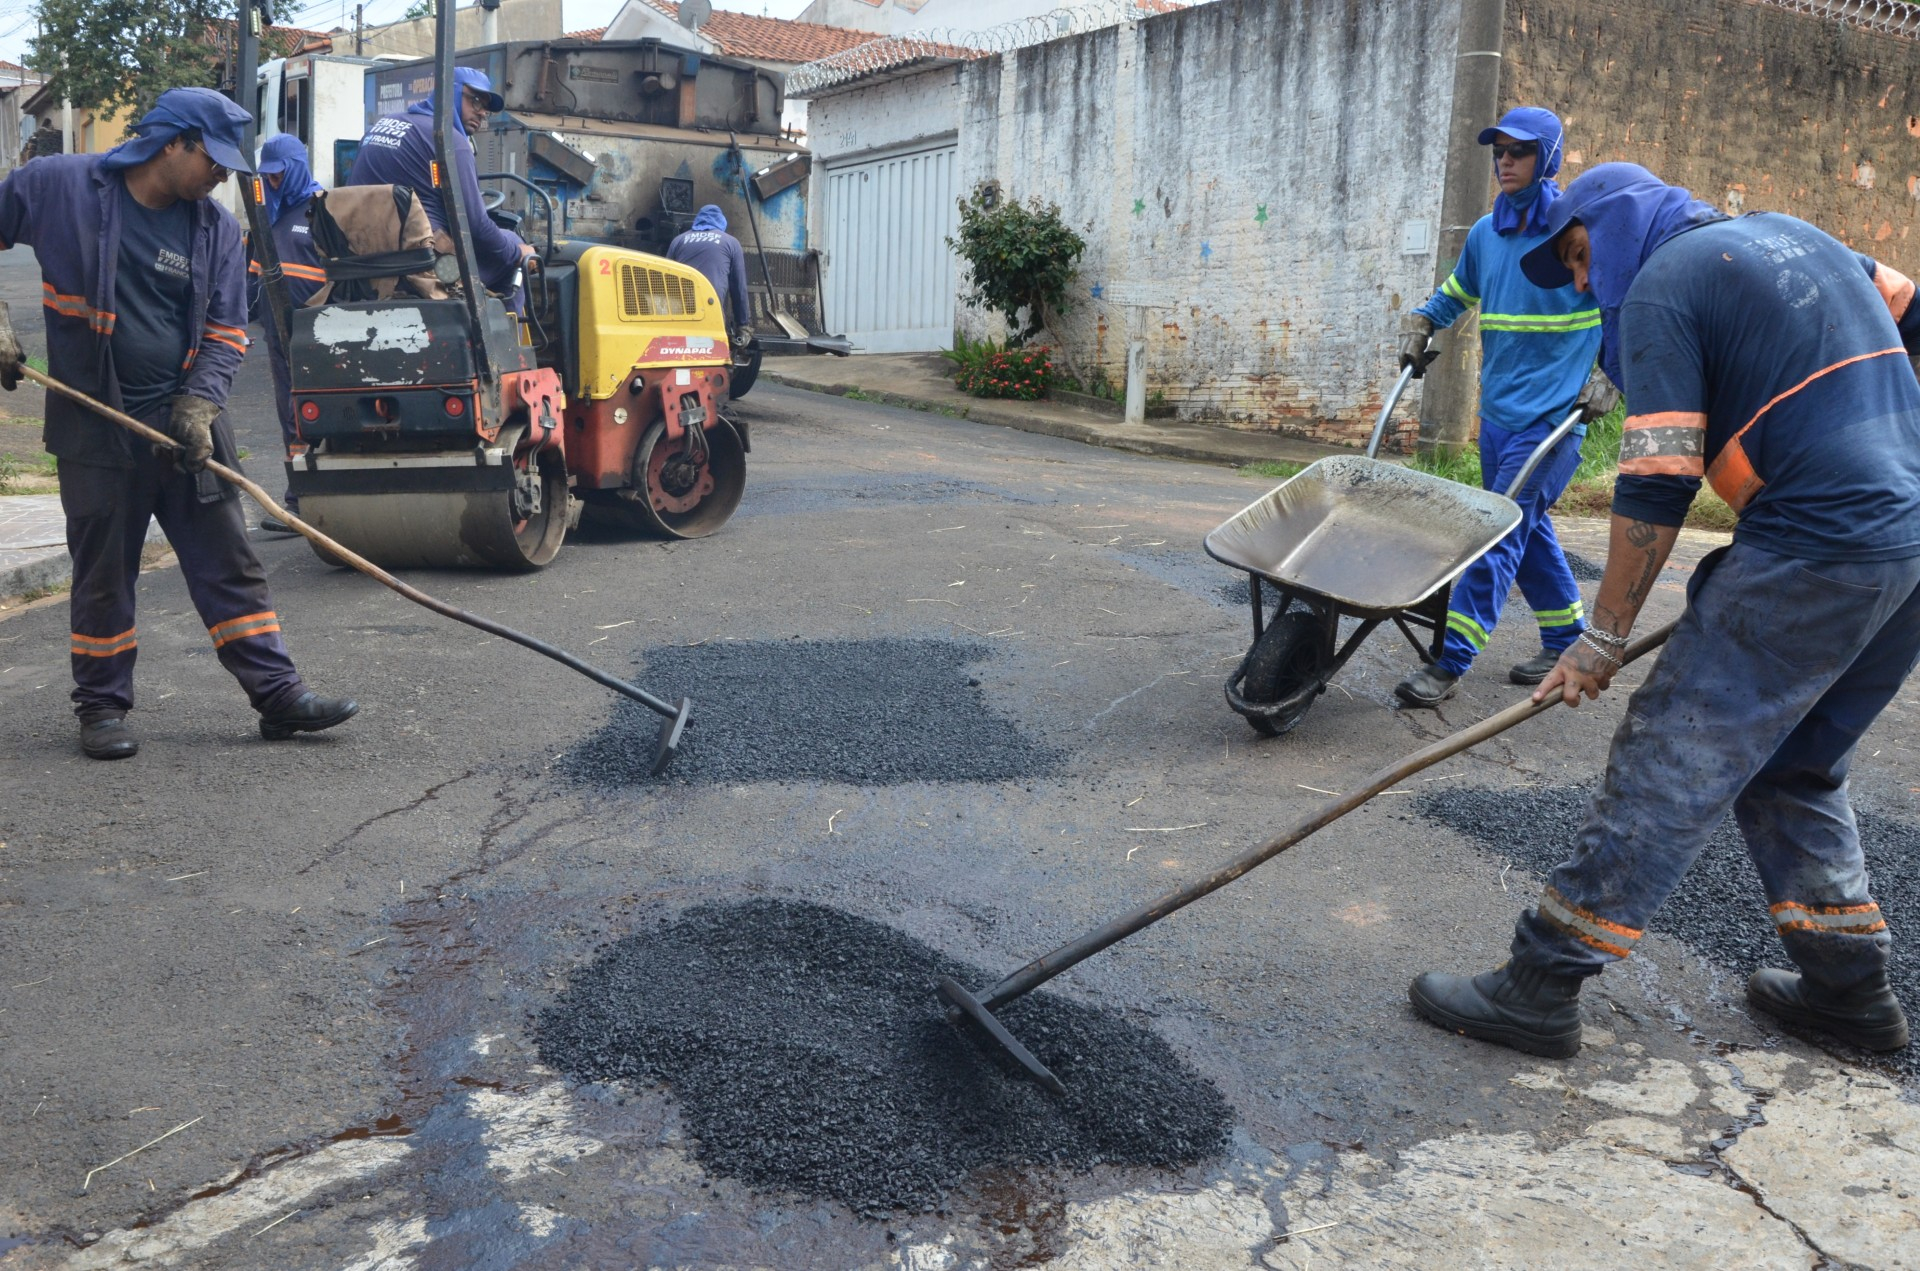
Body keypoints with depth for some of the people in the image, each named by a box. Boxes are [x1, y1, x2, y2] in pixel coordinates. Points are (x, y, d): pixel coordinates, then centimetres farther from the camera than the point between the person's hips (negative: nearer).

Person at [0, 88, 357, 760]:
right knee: (103, 572, 7)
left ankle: (278, 693, 4)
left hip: (186, 426, 2)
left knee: (229, 561, 1)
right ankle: (101, 705, 20)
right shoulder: (57, 187, -5)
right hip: (94, 425, -2)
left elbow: (226, 331, 5)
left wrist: (200, 405, -9)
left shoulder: (216, 227, 3)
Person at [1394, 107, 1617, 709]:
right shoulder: (1486, 232, 10)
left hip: (1554, 411, -7)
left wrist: (1606, 382, -9)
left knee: (1502, 530, -11)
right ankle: (1567, 639, 30)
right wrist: (1417, 327, 10)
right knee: (1527, 528, 14)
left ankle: (1450, 662, -12)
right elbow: (1454, 294, 27)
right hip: (1498, 406, 7)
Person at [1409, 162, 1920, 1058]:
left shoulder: (1661, 285, -5)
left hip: (1814, 550, -9)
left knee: (1671, 760, -6)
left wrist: (1603, 638, -7)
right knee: (1795, 765, 21)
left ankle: (1541, 989, -1)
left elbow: (1655, 487, -12)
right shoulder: (1791, 232, 20)